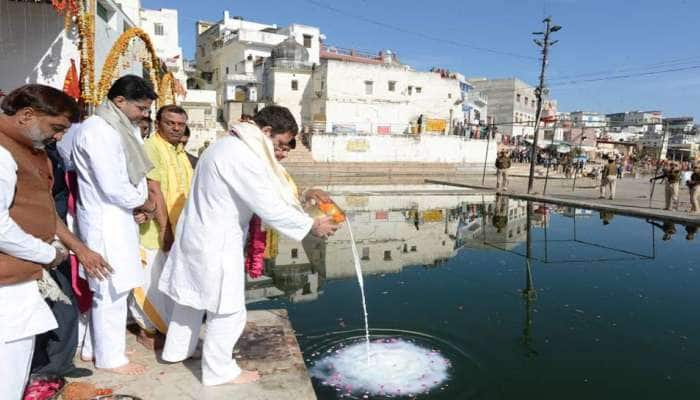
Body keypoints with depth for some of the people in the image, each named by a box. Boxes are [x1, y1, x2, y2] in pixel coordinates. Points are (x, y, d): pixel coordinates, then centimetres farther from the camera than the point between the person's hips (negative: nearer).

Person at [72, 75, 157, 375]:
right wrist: (145, 204, -8)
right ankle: (110, 357, 16)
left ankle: (93, 348, 32)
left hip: (120, 217, 9)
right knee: (113, 289, 1)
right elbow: (113, 187, -23)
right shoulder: (98, 131, -18)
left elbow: (134, 172, 14)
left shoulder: (124, 128, 11)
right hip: (106, 220, -9)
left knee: (108, 289, 18)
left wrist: (140, 204, -2)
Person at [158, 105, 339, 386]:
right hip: (216, 244, -10)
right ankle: (219, 370, 20)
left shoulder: (226, 145, 9)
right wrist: (311, 226, -14)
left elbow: (260, 196, 12)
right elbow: (269, 206, -24)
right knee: (228, 310, 4)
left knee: (191, 298, 24)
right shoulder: (243, 156, -24)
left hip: (198, 235, 10)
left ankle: (177, 349, 42)